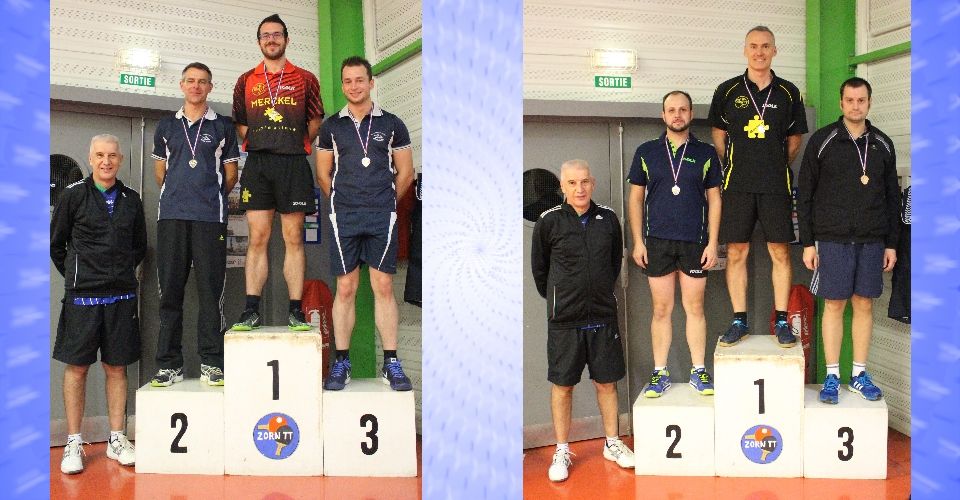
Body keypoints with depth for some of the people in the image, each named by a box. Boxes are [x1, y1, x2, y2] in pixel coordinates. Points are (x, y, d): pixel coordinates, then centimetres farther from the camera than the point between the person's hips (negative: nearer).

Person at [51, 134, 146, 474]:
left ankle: (116, 439, 16)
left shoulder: (131, 200, 9)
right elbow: (56, 243, 6)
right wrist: (75, 276, 7)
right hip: (82, 294, -2)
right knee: (77, 367, 2)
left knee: (117, 367, 7)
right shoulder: (74, 195, 0)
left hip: (121, 294, 3)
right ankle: (73, 443, 12)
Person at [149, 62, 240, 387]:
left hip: (210, 217, -2)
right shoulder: (166, 127, 17)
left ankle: (211, 363, 2)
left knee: (211, 290, -4)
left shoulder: (223, 127, 10)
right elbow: (160, 169, 23)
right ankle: (169, 364, 8)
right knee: (170, 290, 2)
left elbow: (230, 172, 12)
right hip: (171, 216, 2)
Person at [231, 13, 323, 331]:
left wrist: (294, 147, 8)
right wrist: (258, 146, 10)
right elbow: (240, 124, 19)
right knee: (257, 238, -1)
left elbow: (315, 121, 12)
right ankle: (251, 311, 2)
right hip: (256, 163, 2)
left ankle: (296, 312, 1)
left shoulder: (305, 79, 9)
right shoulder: (246, 81, 15)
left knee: (293, 238, -2)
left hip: (293, 163, -1)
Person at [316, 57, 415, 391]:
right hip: (344, 218, 1)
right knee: (345, 289, 2)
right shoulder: (331, 126, 8)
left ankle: (391, 363, 6)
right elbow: (323, 175, 14)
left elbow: (405, 172, 10)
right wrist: (345, 202, 13)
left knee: (383, 287, -1)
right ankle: (341, 362, 11)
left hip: (382, 217, -1)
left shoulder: (391, 124, 6)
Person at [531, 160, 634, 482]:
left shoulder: (608, 219, 1)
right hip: (564, 320, -2)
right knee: (562, 386, 7)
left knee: (607, 382, 12)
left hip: (603, 316, 3)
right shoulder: (549, 222, -7)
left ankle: (612, 444, 29)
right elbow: (539, 268, 5)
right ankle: (562, 452, 20)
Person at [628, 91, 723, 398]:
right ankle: (660, 373, 13)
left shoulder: (705, 154, 6)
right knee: (661, 310, 5)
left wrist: (713, 243, -2)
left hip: (695, 243, 0)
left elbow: (714, 199, 6)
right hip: (657, 242, 0)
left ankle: (699, 372, 16)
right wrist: (638, 241, 0)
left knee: (695, 308, 6)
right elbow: (635, 198, 7)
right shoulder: (646, 152, 6)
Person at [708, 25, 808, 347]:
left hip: (776, 187, 1)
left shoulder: (788, 93, 7)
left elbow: (794, 141, 16)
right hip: (737, 186, 0)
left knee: (780, 252, 2)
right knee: (736, 252, 1)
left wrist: (775, 168, 13)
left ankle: (782, 322, 12)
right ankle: (739, 321, 11)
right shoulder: (728, 91, 5)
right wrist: (737, 168, 11)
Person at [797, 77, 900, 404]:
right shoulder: (822, 141, -1)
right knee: (834, 305, 0)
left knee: (864, 305, 7)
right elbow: (805, 195, -2)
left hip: (872, 241, 3)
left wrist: (891, 243, 7)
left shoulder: (883, 144, 9)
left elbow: (892, 197, 12)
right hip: (832, 239, -3)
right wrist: (807, 243, -6)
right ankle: (832, 377, 10)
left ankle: (860, 375, 17)